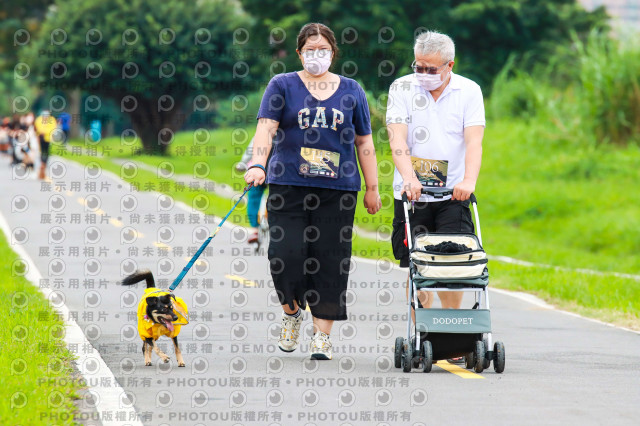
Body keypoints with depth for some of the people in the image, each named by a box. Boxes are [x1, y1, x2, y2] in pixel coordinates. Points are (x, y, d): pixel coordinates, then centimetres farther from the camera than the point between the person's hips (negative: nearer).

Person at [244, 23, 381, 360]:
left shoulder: (351, 91, 12)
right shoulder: (282, 86, 5)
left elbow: (364, 142, 14)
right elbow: (266, 129, -7)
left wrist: (372, 188, 10)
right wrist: (257, 165, -24)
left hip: (338, 189, 1)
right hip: (288, 185, -1)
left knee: (330, 262, -2)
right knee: (286, 253, -11)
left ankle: (322, 334, 5)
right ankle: (291, 312, 16)